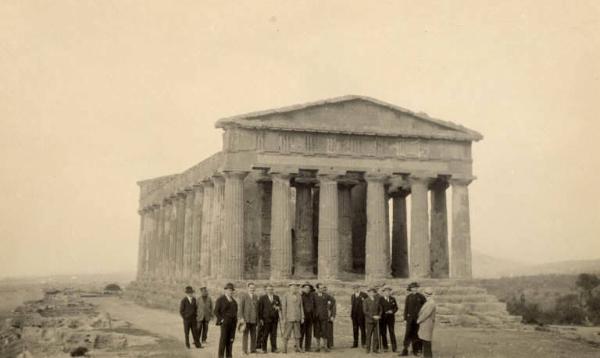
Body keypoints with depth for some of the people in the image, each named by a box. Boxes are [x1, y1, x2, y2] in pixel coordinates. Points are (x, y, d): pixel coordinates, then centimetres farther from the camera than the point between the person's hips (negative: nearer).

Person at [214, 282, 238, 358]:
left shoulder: (233, 300, 17)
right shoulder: (220, 299, -2)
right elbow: (216, 311, -5)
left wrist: (235, 319, 12)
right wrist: (221, 320, -11)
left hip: (233, 323, 6)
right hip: (225, 322, -6)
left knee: (231, 340, 4)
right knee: (223, 339, -8)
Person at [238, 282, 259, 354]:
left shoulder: (256, 297, 12)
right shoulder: (243, 296, -3)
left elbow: (257, 308, 15)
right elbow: (240, 307, -6)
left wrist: (258, 318, 12)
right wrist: (241, 318, -13)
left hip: (254, 319, 5)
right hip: (246, 319, -4)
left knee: (253, 335, 5)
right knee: (245, 334, -2)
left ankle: (253, 349, 12)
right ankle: (244, 350, 2)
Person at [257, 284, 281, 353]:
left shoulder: (276, 297, 13)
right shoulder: (263, 298, 3)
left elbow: (279, 305, 17)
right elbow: (260, 309, 1)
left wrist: (278, 307, -7)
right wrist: (260, 319, -5)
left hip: (274, 318, 3)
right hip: (266, 319, -3)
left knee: (274, 334, 3)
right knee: (265, 334, 0)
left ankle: (274, 349, 8)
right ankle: (264, 349, 8)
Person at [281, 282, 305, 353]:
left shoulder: (299, 296, 7)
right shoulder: (286, 296, -6)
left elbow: (301, 307, 10)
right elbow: (283, 308, -6)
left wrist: (302, 318, 6)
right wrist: (283, 319, -10)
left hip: (297, 318, 4)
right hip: (288, 318, -4)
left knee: (297, 333, 5)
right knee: (287, 333, -4)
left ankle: (297, 347, 11)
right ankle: (285, 348, 3)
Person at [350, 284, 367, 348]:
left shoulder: (364, 295, -2)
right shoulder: (352, 296, 15)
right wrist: (350, 313, 13)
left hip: (361, 314, -5)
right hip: (354, 315, 5)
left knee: (362, 328, -1)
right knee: (355, 329, 7)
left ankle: (363, 343, 5)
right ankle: (355, 343, 11)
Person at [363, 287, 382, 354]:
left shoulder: (377, 300, 10)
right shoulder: (365, 301, -4)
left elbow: (380, 309, 14)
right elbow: (365, 311, -10)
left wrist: (379, 316, -5)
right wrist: (373, 316, -15)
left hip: (376, 320, 4)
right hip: (369, 320, -4)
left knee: (376, 335, 2)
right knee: (369, 335, -1)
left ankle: (375, 349, 9)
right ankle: (368, 349, 7)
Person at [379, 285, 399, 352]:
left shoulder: (392, 299, 9)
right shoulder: (380, 299, 0)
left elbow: (396, 308, 10)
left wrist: (392, 311, -8)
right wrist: (385, 312, -12)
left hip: (391, 317, 2)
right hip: (382, 318, -1)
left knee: (392, 332, -3)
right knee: (383, 333, 1)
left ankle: (394, 347, -1)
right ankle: (385, 347, 9)